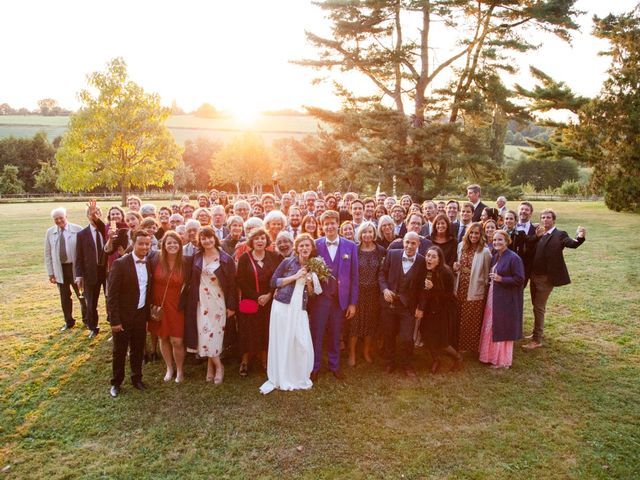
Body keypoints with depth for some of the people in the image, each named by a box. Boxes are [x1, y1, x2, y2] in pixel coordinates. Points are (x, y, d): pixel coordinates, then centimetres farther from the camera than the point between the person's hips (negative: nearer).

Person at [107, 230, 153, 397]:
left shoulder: (148, 264, 2)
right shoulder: (120, 264, -16)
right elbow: (112, 294, -15)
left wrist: (147, 316, 9)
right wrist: (114, 320, -17)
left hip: (141, 315, 5)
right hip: (123, 316, -5)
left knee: (138, 350, 17)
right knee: (120, 351, 10)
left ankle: (137, 378, 35)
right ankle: (116, 383, 28)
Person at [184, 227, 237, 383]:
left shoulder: (226, 259, -6)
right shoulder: (197, 258, 5)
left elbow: (232, 283, -5)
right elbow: (193, 281, 9)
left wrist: (231, 305, -8)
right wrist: (193, 300, 3)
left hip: (218, 300, -3)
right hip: (201, 301, 3)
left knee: (214, 333, -3)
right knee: (205, 333, 2)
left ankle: (211, 366, 15)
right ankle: (218, 366, 16)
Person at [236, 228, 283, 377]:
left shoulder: (274, 257, 2)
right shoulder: (245, 258, -2)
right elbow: (240, 281, -7)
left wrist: (268, 295, -11)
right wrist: (256, 297, -12)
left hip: (269, 301, 2)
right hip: (249, 301, -1)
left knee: (266, 331, 7)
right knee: (248, 331, 3)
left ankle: (264, 359, 19)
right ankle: (245, 362, 15)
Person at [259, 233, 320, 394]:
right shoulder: (287, 262, -1)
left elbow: (312, 294, 14)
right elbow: (273, 282, -4)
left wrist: (309, 283, -7)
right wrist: (295, 276, -11)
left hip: (300, 309, 3)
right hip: (283, 306, -3)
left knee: (303, 344, -1)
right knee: (281, 343, 3)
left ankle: (300, 378, 19)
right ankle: (279, 378, 18)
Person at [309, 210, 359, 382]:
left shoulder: (350, 246, 0)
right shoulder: (315, 245, -3)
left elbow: (354, 276, 1)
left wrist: (353, 302, 0)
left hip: (340, 298, 1)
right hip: (319, 297, -1)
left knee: (336, 335, 14)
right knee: (316, 334, 7)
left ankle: (334, 365, 32)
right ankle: (314, 367, 24)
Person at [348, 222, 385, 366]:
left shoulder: (381, 251, 0)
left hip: (373, 292, 2)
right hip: (357, 290, -2)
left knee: (371, 322, 11)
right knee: (355, 321, 2)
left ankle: (366, 351, 28)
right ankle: (352, 353, 16)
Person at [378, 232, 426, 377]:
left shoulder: (422, 261, -7)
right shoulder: (392, 254, -4)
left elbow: (422, 287, -3)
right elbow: (382, 274, 3)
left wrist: (420, 307, -4)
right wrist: (384, 289, -13)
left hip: (408, 306, -2)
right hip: (389, 302, 2)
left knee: (407, 339, -1)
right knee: (389, 336, 15)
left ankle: (406, 364, 26)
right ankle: (389, 362, 37)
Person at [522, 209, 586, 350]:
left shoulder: (559, 235, -7)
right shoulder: (539, 235, 11)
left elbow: (572, 243, -25)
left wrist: (580, 237, -45)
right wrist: (536, 236, -8)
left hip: (546, 277, -7)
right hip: (535, 275, 7)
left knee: (539, 307, -6)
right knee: (536, 306, 19)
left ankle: (537, 340, 0)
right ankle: (538, 332, 36)